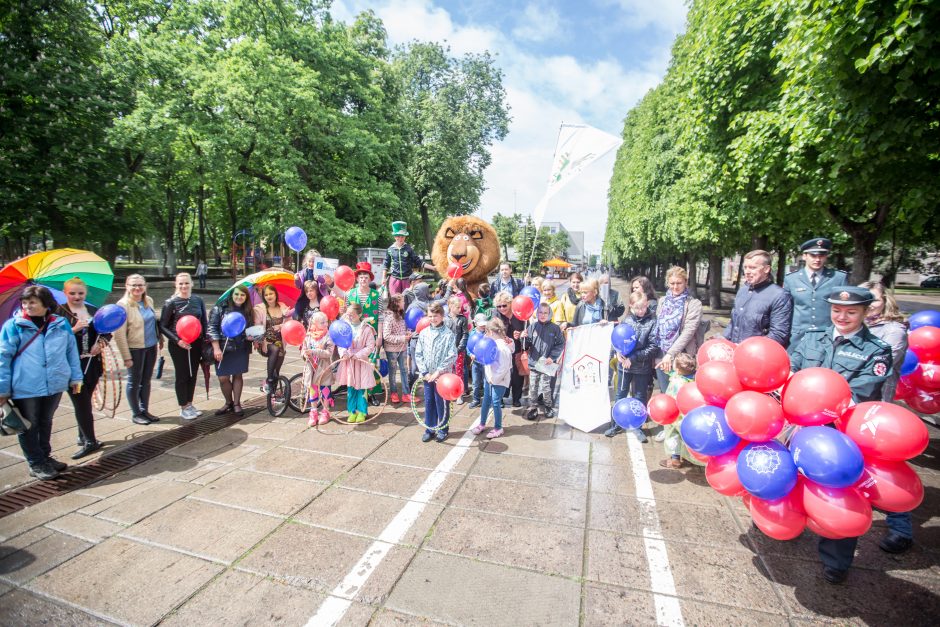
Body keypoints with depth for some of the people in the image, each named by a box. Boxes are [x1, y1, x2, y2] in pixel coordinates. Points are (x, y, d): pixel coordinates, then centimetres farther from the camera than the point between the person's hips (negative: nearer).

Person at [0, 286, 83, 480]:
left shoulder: (61, 324, 2)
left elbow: (71, 351, 9)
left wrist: (75, 377, 9)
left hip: (55, 385, 3)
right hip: (25, 388, -3)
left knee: (46, 423, 19)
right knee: (29, 427, 9)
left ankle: (45, 457, 35)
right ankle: (36, 464, 23)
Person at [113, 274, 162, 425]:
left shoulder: (149, 301, 4)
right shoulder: (123, 305, -14)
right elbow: (119, 334, -15)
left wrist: (160, 338, 16)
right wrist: (126, 356, -16)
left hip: (151, 347, 6)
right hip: (135, 349, -6)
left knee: (146, 380, 16)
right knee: (134, 382, 8)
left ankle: (145, 410, 29)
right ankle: (136, 414, 23)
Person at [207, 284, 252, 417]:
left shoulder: (247, 311, 5)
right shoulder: (220, 308, -5)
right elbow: (212, 328, -8)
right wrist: (216, 348, -13)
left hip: (241, 349, 2)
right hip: (223, 349, -2)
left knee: (238, 376, 7)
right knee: (223, 378, 1)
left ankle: (236, 404, 19)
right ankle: (228, 403, 23)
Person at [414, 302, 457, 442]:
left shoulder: (449, 334, -8)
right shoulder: (423, 333, 2)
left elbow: (452, 356, -12)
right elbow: (418, 354, 2)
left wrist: (438, 371, -16)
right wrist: (425, 372, -7)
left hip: (442, 375, -3)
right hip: (427, 375, 3)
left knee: (442, 403, 7)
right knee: (429, 402, 12)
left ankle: (442, 430, 23)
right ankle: (429, 429, 26)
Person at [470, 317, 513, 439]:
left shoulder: (503, 346, -22)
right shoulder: (493, 342, 3)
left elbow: (504, 367, -22)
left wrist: (494, 378, -17)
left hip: (499, 380, -8)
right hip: (489, 377, 8)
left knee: (495, 403, 3)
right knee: (486, 401, 16)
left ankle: (498, 428, 21)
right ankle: (482, 424, 32)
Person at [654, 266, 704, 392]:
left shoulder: (694, 303, -5)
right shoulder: (663, 301, 10)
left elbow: (688, 332, -14)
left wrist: (670, 354, -21)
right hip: (661, 356, 4)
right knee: (665, 393, 13)